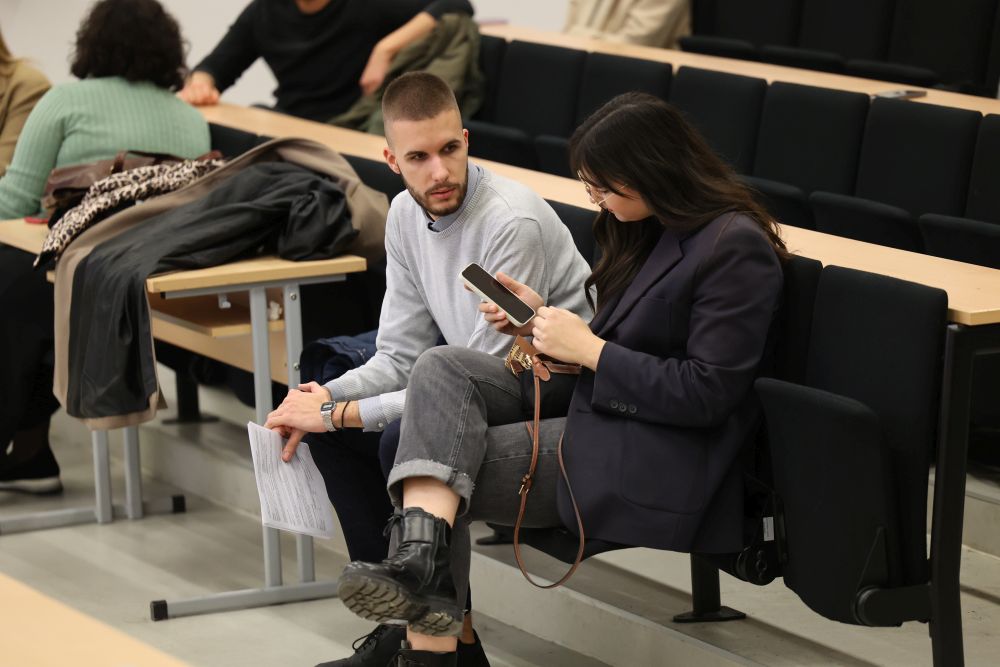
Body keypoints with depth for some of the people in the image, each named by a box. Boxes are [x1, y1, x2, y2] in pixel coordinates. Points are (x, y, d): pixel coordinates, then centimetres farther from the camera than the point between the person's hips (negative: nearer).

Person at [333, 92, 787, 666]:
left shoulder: (736, 248, -14)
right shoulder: (648, 230, 15)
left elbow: (706, 394, -18)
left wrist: (588, 350, -15)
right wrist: (542, 319, 6)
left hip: (650, 462, -9)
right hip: (593, 413, 9)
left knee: (442, 463, -14)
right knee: (442, 367, -14)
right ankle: (424, 554, -29)